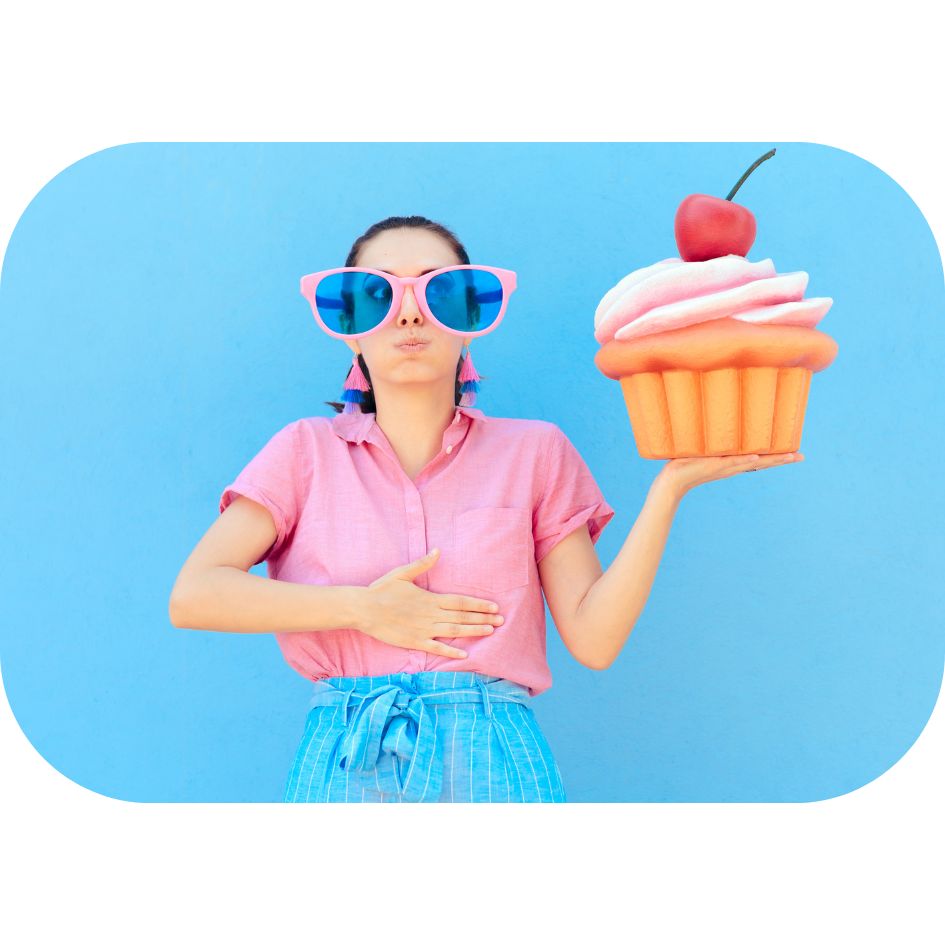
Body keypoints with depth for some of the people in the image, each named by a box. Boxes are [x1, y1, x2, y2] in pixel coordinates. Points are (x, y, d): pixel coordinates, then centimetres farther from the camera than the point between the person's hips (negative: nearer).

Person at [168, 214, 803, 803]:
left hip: (494, 765, 0)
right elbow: (192, 596, -2)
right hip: (345, 765, 0)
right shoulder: (307, 451, 9)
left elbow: (593, 637, 0)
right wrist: (362, 608, -8)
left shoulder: (535, 452, 9)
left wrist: (669, 487, -7)